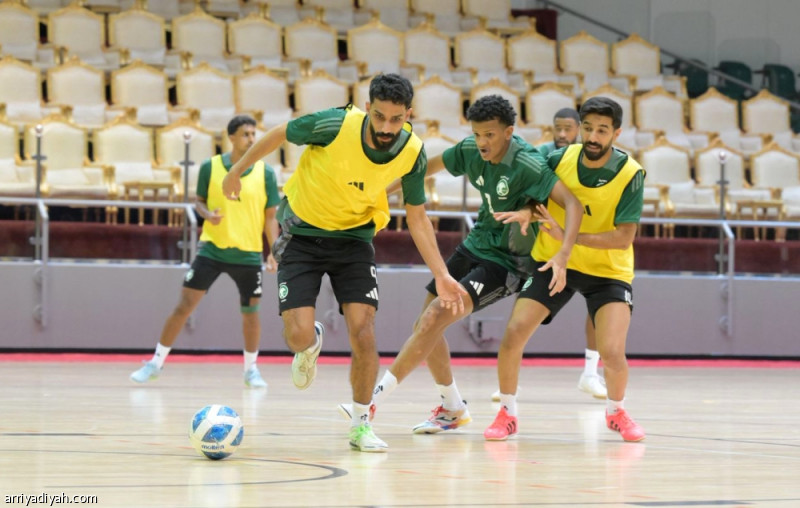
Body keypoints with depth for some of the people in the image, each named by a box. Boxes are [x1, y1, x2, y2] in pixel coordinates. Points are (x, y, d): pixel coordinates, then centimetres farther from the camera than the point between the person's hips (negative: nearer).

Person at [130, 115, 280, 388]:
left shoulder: (265, 173, -1)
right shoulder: (210, 167, -1)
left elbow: (270, 216, 2)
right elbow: (199, 200, 9)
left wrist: (274, 251, -7)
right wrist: (207, 214, -14)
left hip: (248, 254, 1)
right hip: (212, 249, 0)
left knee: (250, 312, 6)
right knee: (184, 305, -4)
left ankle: (251, 369, 26)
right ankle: (156, 362, 6)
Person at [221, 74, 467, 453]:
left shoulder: (413, 153, -16)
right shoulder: (335, 124, -27)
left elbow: (416, 217, -1)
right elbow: (279, 134, -8)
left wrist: (442, 276, -6)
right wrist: (236, 171, 4)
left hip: (354, 237, 2)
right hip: (301, 233, -2)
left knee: (363, 332, -13)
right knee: (299, 336, -14)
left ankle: (361, 424, 8)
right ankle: (311, 344, 27)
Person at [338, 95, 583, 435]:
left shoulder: (527, 165, -24)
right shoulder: (470, 150, -4)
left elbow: (573, 204, -31)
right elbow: (431, 166, 14)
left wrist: (562, 255, -45)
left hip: (506, 261, -7)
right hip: (475, 244, 8)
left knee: (433, 320, -19)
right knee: (426, 324, 6)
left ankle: (374, 398, -14)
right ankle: (452, 409, 24)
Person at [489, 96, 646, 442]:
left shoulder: (630, 174, -19)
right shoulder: (560, 158, -11)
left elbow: (623, 238, -23)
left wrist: (569, 237, -32)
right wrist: (527, 212, -17)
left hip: (608, 270, -3)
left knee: (612, 353, -19)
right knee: (513, 334, -13)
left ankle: (616, 411, 14)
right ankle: (507, 413, 9)